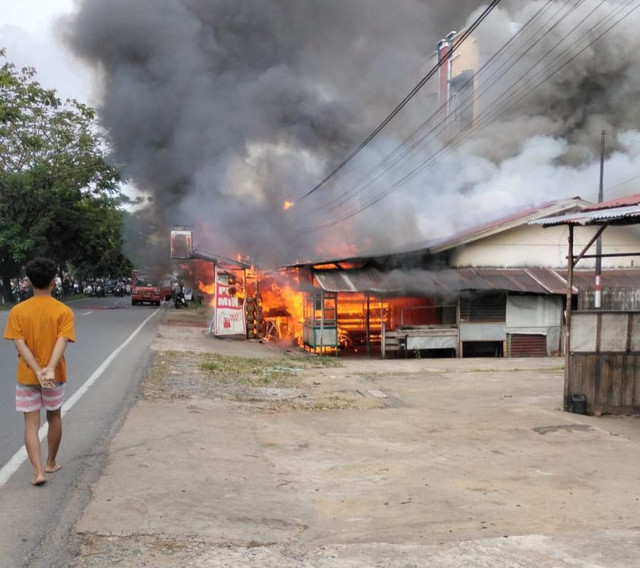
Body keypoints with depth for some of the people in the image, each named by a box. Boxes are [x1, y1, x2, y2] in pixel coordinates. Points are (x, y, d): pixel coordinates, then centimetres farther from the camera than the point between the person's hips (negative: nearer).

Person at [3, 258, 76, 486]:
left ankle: (38, 471, -5)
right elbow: (61, 342, -21)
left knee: (31, 424, 5)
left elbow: (20, 344, -13)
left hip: (27, 376, 0)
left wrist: (38, 371, -19)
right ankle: (51, 463, 31)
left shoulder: (17, 311, -4)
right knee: (54, 418, 19)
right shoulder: (64, 311, -8)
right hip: (55, 376, 0)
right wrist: (50, 369, -29)